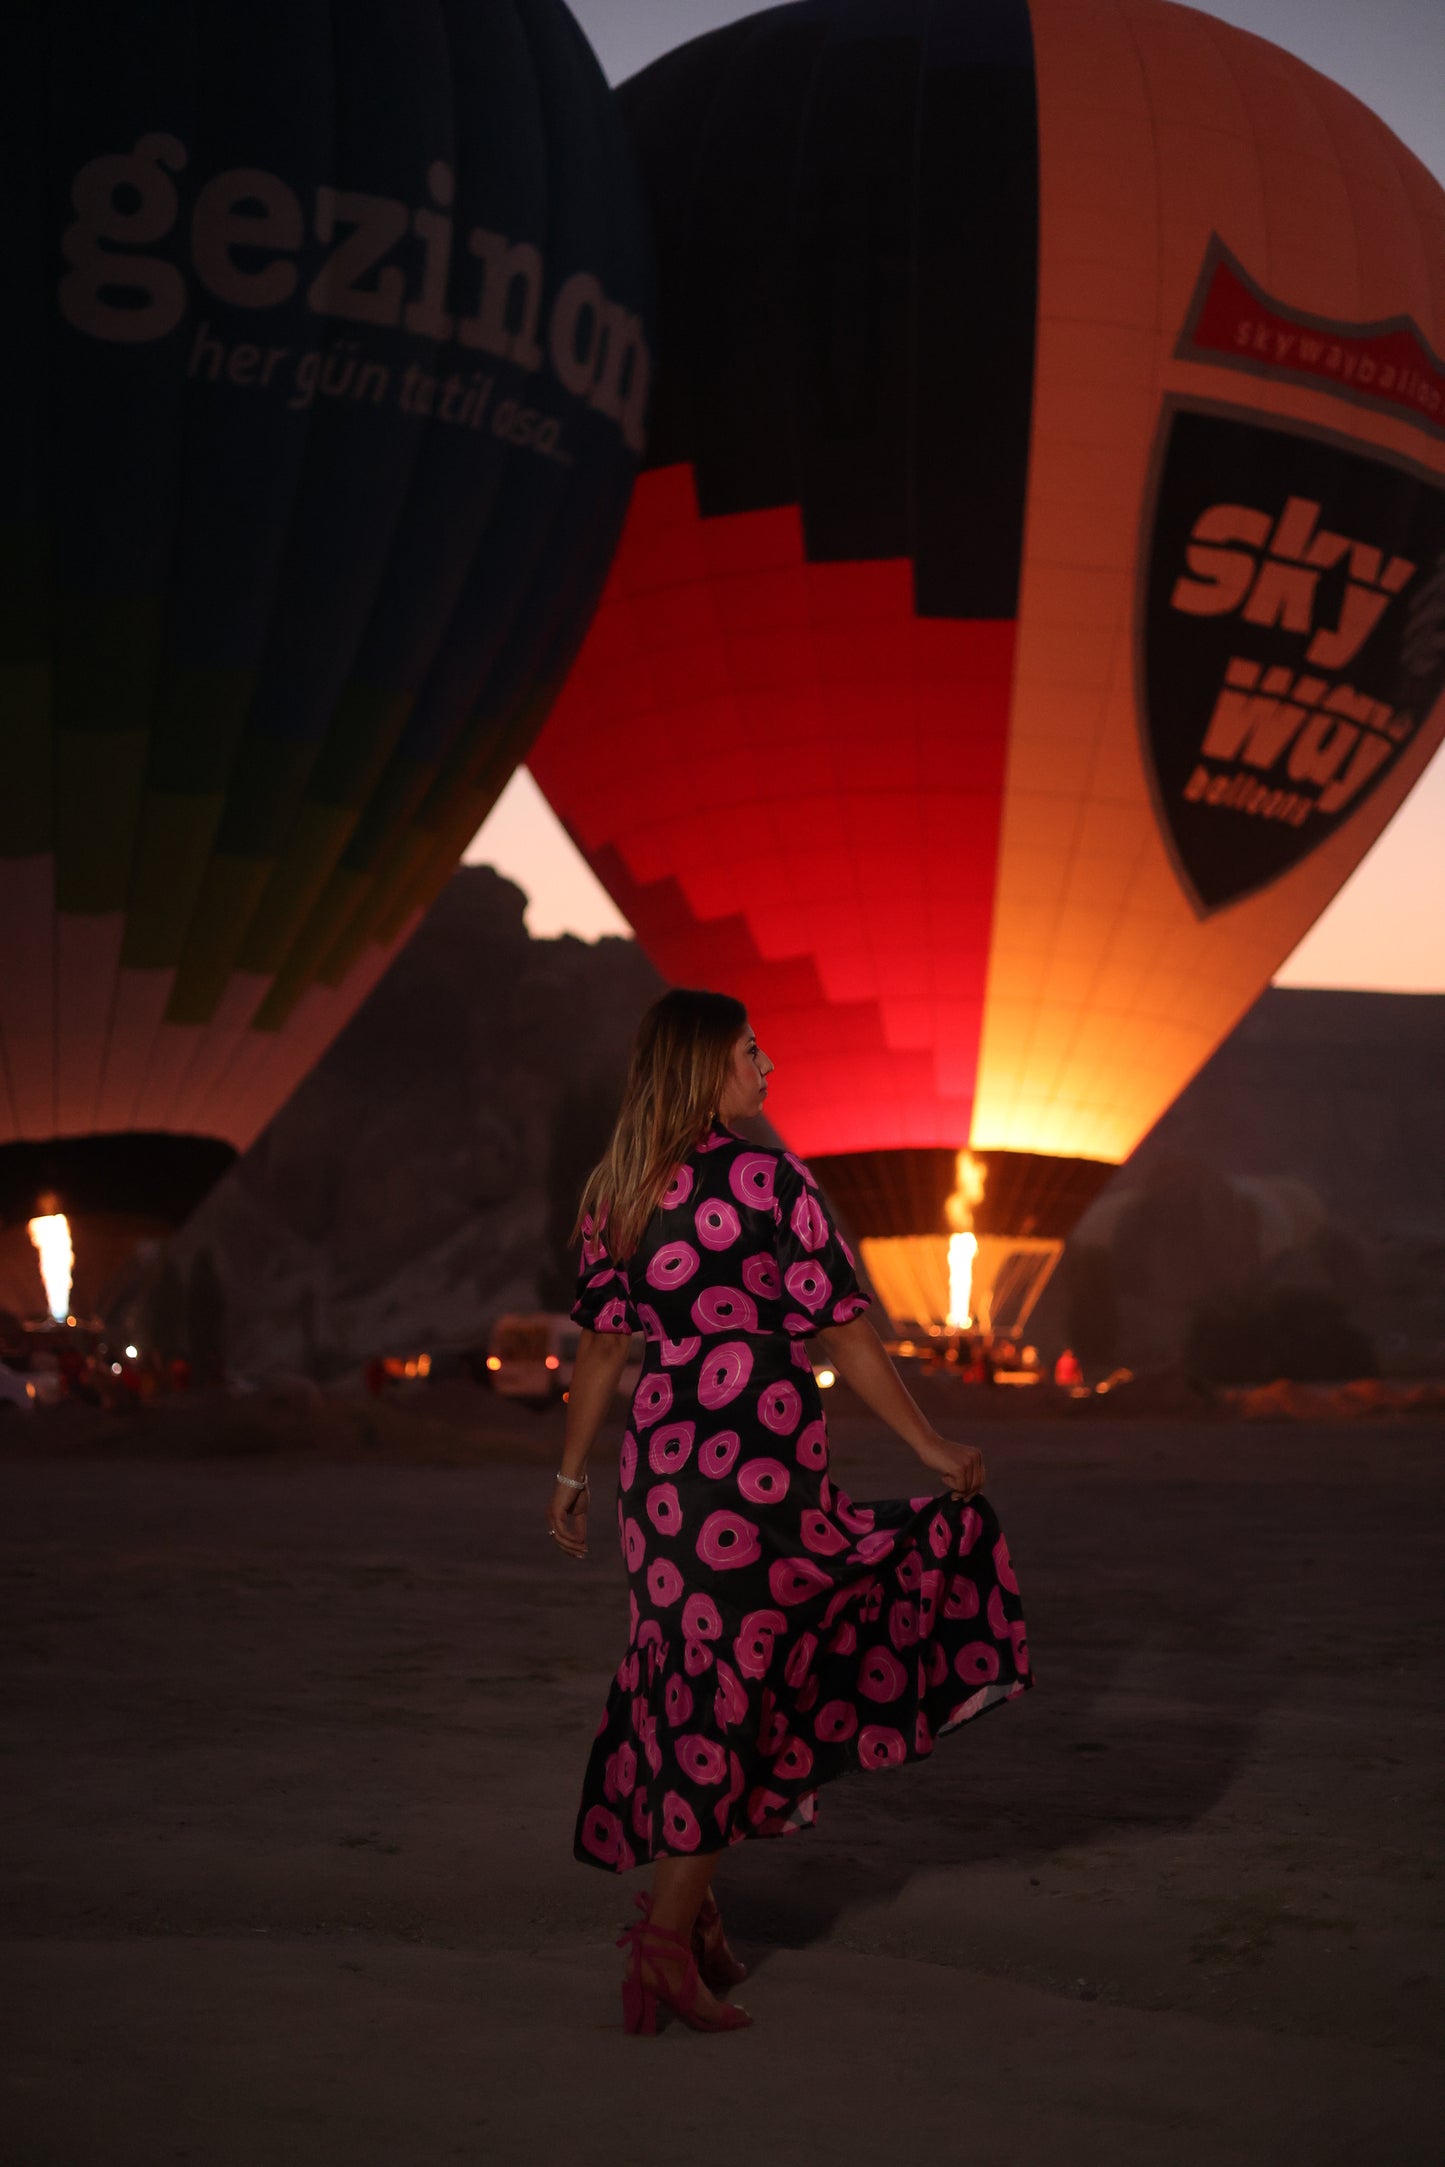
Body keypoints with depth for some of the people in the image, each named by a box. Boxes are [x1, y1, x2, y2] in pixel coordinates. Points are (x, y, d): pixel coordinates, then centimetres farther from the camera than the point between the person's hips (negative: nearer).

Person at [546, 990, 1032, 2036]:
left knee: (689, 1672, 17)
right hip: (760, 1452, -6)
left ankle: (689, 1901, 22)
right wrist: (936, 1449, -2)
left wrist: (571, 1475, 19)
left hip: (659, 1450, 7)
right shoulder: (767, 1178, -11)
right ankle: (670, 1932, 2)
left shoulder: (615, 1192, 8)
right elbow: (843, 1335, -10)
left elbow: (604, 1344, 11)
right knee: (730, 1682, 1)